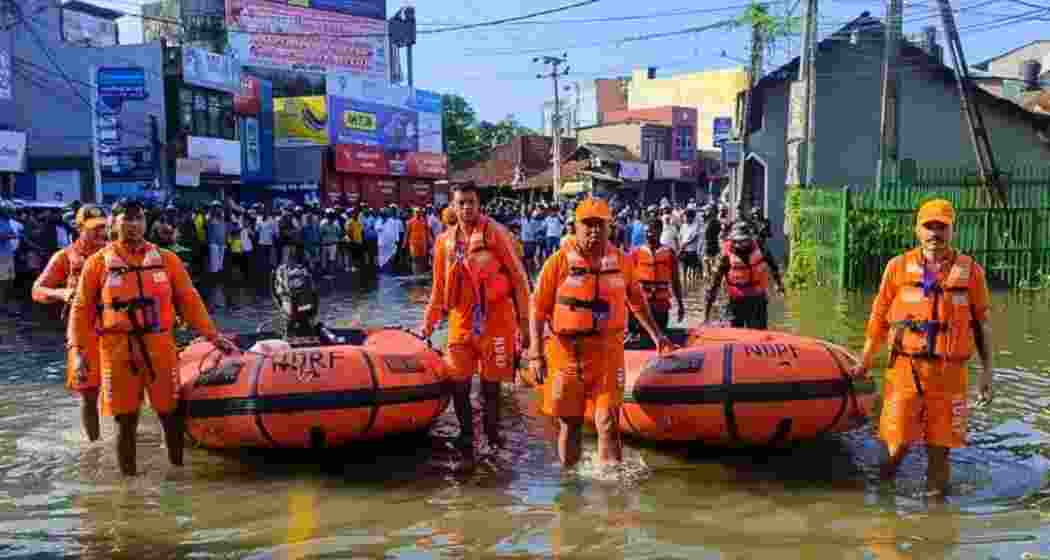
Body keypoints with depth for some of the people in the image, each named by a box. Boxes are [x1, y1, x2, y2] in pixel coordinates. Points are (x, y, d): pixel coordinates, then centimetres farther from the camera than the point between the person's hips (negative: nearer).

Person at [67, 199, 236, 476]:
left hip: (160, 347, 1)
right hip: (117, 350, -1)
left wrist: (212, 335, 5)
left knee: (171, 415, 5)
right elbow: (81, 308, 5)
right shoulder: (98, 262, 4)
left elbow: (189, 301, 10)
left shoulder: (166, 259, 8)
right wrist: (78, 348, -5)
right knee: (125, 421, 6)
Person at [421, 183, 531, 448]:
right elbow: (439, 288, 17)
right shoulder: (445, 240, 8)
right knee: (459, 384, 5)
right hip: (461, 320, 4)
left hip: (495, 319, -3)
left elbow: (518, 278, -5)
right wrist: (428, 324, 18)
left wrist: (524, 321, -7)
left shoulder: (495, 233, -6)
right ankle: (466, 432, 24)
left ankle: (492, 431, 26)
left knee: (491, 385, 5)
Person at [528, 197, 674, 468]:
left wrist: (656, 334, 21)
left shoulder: (620, 261, 5)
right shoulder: (559, 262, -5)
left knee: (608, 422, -2)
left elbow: (636, 300, 20)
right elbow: (538, 309, -4)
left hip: (607, 352, 1)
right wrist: (536, 354, -9)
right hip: (567, 352, -1)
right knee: (569, 422, 11)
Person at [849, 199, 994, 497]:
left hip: (949, 374, 0)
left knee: (940, 446, 6)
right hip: (905, 369, 0)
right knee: (898, 439, -2)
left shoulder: (971, 271, 5)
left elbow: (982, 323, 9)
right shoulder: (898, 267, 4)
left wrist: (987, 371, 5)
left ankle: (936, 496, 24)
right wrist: (865, 361, 14)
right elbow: (879, 317, 11)